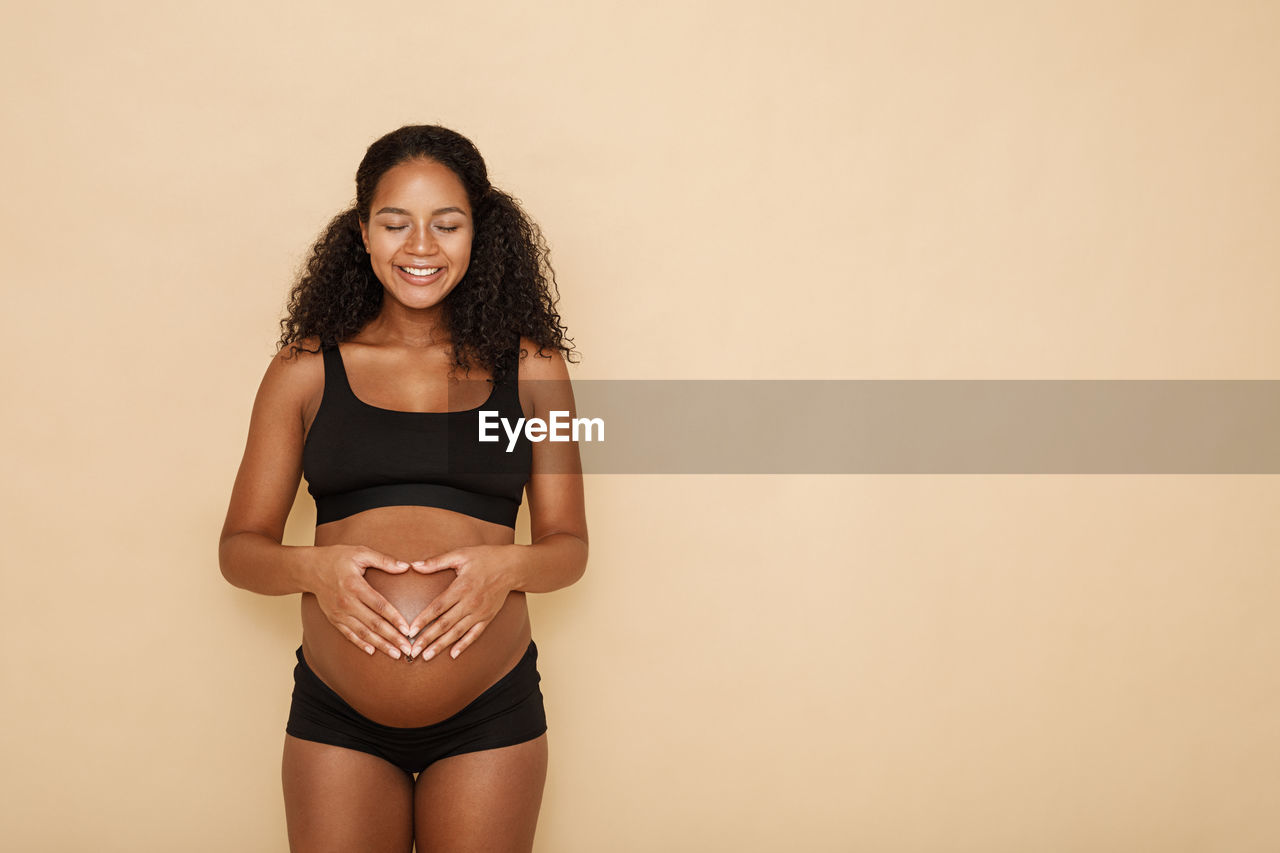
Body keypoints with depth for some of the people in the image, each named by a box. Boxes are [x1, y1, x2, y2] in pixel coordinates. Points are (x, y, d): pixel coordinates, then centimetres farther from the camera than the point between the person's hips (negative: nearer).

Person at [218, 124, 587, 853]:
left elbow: (569, 545, 6)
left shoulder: (528, 367, 5)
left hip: (493, 715, 0)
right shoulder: (306, 368, 4)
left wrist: (507, 565, -15)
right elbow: (240, 547, 5)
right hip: (335, 718, 0)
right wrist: (312, 567, -16)